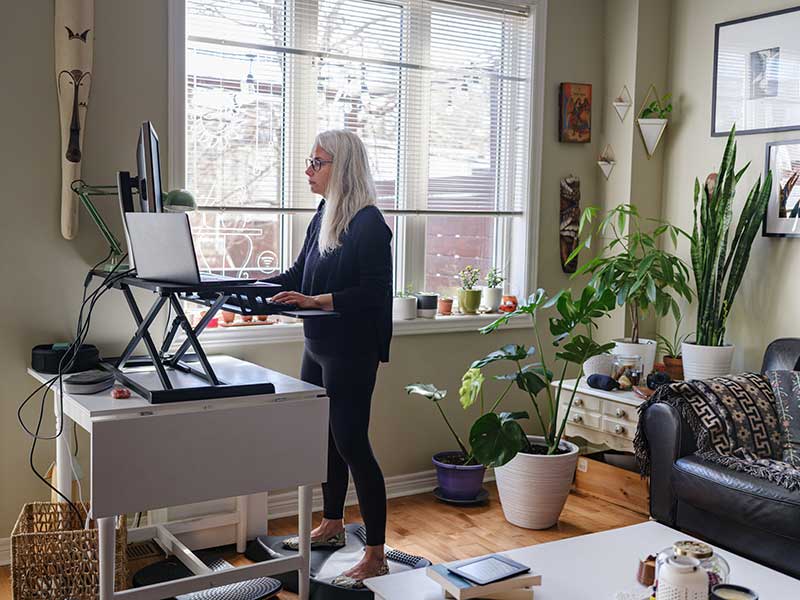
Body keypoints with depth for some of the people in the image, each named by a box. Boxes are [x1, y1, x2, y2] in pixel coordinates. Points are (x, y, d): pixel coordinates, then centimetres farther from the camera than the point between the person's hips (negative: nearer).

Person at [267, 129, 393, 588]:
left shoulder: (368, 223, -16)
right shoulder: (324, 217, 10)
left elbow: (372, 292, -20)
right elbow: (299, 275, 14)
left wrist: (315, 301, -28)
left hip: (351, 354, -9)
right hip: (318, 348, 9)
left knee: (351, 443, -5)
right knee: (324, 436, 18)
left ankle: (376, 556, 6)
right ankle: (332, 526, 37)